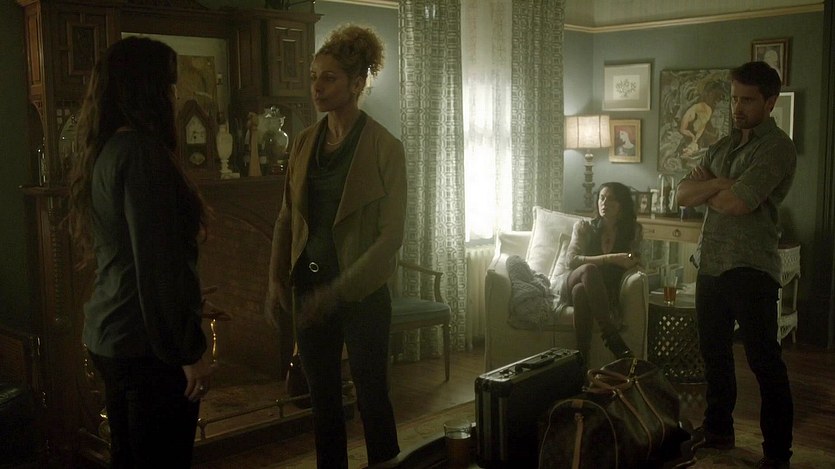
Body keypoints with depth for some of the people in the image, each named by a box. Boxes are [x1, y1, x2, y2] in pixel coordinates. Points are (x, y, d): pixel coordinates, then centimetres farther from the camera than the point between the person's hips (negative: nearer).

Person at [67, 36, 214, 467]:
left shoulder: (102, 151, 11)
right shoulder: (141, 151, -17)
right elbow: (158, 264, -21)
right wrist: (189, 351, -17)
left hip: (108, 336, 9)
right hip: (147, 344, -9)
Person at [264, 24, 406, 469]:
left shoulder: (384, 147, -11)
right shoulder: (305, 142, 5)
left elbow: (391, 235, -14)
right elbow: (287, 217, 12)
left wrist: (338, 290, -19)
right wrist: (277, 280, 4)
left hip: (361, 292, -5)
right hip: (309, 287, 5)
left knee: (370, 392, 7)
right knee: (322, 394, 14)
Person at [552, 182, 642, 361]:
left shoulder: (633, 230, 9)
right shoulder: (583, 226, 4)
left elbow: (635, 262, 9)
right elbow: (571, 260, -10)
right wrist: (610, 258, -20)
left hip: (605, 291, 1)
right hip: (568, 282, 0)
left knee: (581, 290, -39)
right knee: (590, 269, -38)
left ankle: (582, 359, -45)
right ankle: (613, 339, -44)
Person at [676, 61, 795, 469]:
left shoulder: (777, 148, -9)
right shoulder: (722, 147, 16)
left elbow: (737, 202, -20)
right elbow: (683, 195, 7)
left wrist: (703, 188, 0)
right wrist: (718, 183, -11)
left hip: (750, 268, -8)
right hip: (711, 263, 8)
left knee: (764, 360, -3)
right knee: (714, 351, 17)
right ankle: (718, 430, 32)